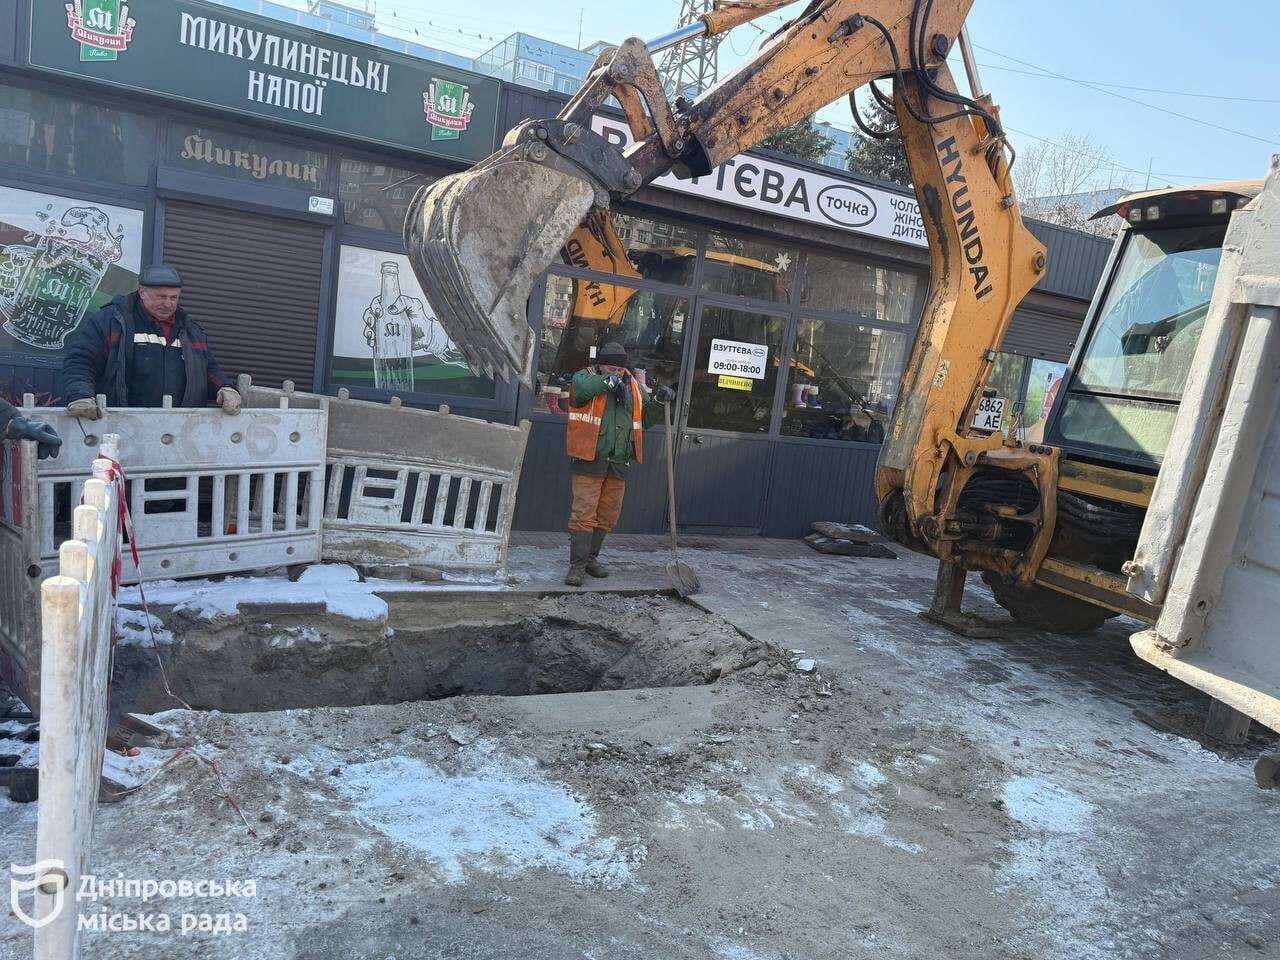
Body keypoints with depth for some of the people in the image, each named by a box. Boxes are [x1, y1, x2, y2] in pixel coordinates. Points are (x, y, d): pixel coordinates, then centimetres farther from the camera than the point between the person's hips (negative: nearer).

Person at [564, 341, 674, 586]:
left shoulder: (633, 386, 13)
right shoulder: (586, 376, -2)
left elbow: (646, 419, 21)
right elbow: (582, 388, -27)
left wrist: (658, 400, 4)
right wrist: (608, 380, -16)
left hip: (619, 463, 6)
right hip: (590, 459, -5)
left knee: (608, 515, 13)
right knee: (584, 513, -7)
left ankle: (591, 557, 28)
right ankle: (577, 565, -1)